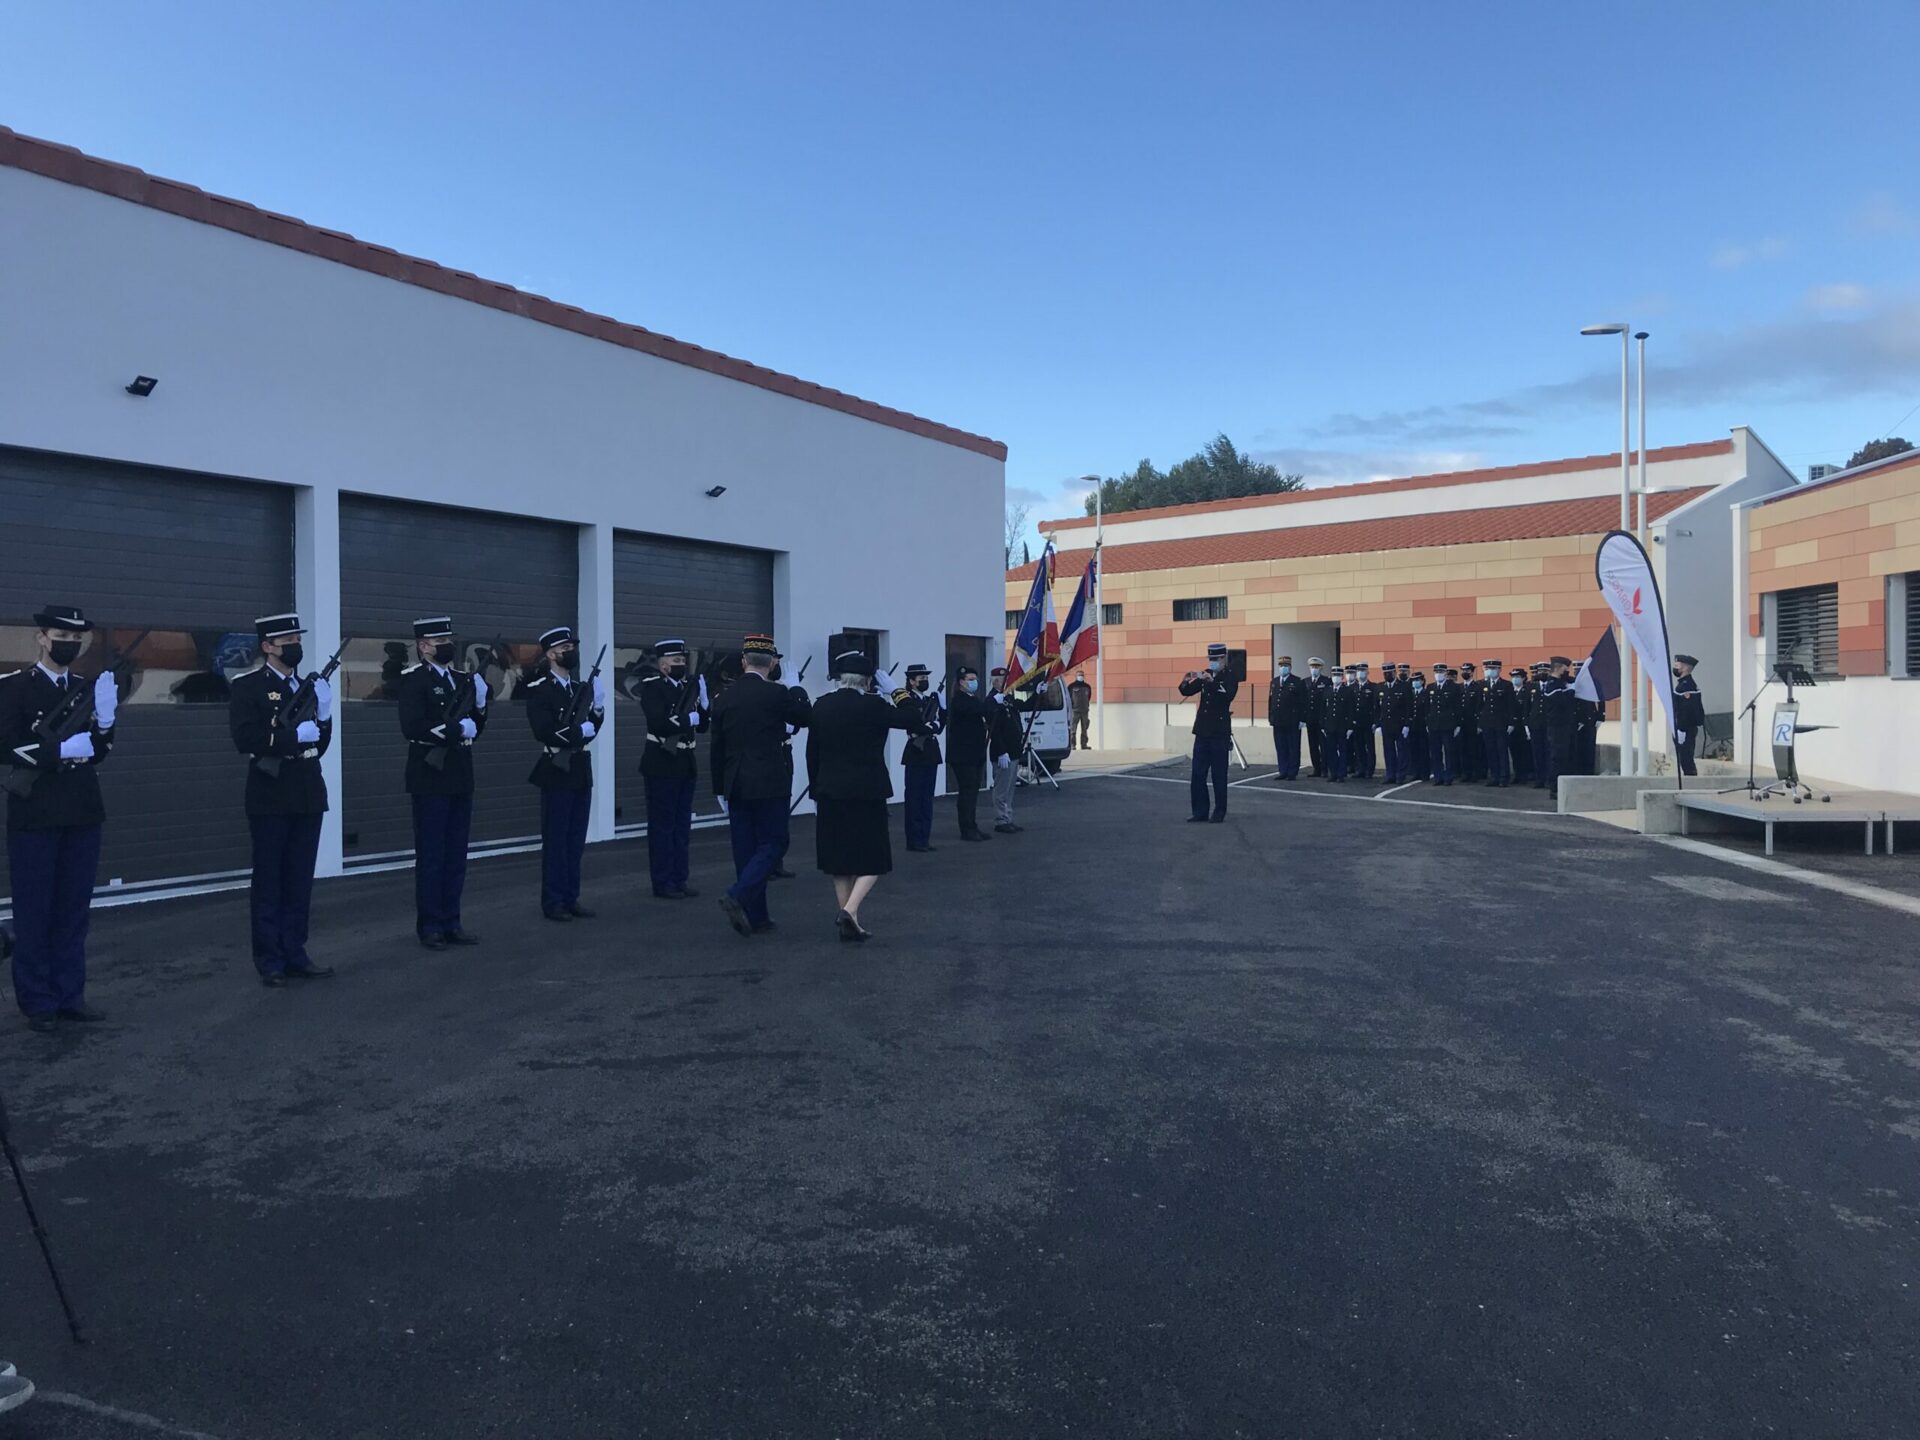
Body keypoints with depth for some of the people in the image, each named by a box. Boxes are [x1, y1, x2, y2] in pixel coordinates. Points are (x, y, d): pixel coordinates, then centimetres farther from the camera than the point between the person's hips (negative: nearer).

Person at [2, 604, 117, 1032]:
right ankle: (38, 1002, 11)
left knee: (74, 909, 10)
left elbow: (97, 754, 9)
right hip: (34, 815, -5)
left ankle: (70, 995, 18)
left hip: (83, 813, 5)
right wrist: (62, 750, -18)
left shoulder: (89, 688, 11)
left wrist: (105, 720, -9)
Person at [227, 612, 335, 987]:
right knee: (268, 884, 2)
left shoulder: (309, 685, 16)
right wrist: (295, 735, -16)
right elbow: (245, 738, -17)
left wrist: (323, 716, -1)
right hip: (271, 798, -6)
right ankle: (271, 963, 8)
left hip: (308, 796, 6)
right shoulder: (247, 686, -4)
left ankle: (295, 955, 17)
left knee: (300, 883, 10)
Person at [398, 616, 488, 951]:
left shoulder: (462, 678, 14)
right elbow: (412, 727, -19)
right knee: (431, 857, 1)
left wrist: (480, 704, -2)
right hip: (431, 779, -7)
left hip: (460, 778, 7)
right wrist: (457, 729, -16)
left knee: (456, 856, 11)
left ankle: (451, 923, 19)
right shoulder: (414, 679, -8)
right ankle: (430, 927, 10)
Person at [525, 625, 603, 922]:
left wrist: (598, 710, -9)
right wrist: (579, 731, -13)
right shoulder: (538, 689, -9)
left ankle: (571, 898, 17)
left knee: (576, 840, 10)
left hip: (582, 770, 7)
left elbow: (592, 727, 8)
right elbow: (543, 731, -20)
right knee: (555, 840, 0)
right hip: (557, 771, -7)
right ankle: (553, 902, 6)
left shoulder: (583, 687, 13)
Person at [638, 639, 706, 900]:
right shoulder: (652, 686, -9)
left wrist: (703, 703, -4)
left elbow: (702, 727, 11)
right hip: (662, 765, -7)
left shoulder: (688, 686, 11)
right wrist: (688, 719, -14)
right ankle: (662, 884, 6)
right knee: (662, 826, 0)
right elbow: (659, 722, -23)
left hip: (685, 765, 7)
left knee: (682, 826, 12)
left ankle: (679, 880, 20)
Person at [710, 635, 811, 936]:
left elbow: (717, 747, 9)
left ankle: (756, 917, 14)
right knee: (771, 843, 3)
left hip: (736, 785, 5)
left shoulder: (723, 697, 5)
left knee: (745, 848, 9)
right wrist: (797, 690, 20)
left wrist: (720, 789, 15)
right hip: (770, 784, -5)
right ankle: (738, 896, -17)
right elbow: (807, 718, 5)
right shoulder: (776, 693, -10)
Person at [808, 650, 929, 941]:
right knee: (872, 860, 5)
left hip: (830, 794, 5)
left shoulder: (821, 706, 3)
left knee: (840, 860, 13)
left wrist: (817, 788, 15)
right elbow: (913, 721, -8)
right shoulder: (872, 705, -13)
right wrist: (905, 696, 5)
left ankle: (849, 924, 16)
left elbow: (812, 752, 7)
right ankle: (849, 911, -15)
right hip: (867, 793, -5)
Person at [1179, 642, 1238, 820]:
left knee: (1218, 775, -1)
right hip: (1202, 731, 5)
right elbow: (1187, 691, 3)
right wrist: (1186, 681, -18)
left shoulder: (1230, 678, -3)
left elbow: (1229, 695, -23)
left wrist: (1211, 681, -33)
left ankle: (1219, 812, 9)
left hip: (1220, 733, -5)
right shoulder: (1204, 675, 11)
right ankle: (1200, 811, 10)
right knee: (1198, 774, 3)